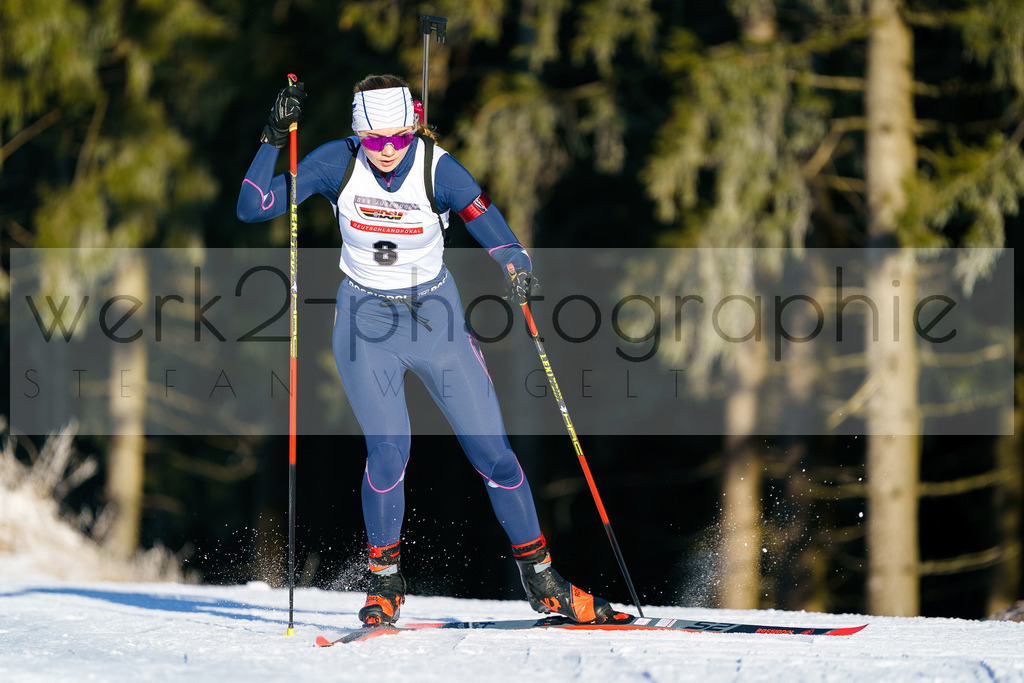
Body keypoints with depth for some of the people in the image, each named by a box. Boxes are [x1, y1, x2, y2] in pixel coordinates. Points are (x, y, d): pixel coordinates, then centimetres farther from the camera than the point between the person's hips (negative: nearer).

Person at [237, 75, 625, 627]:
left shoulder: (438, 170, -16)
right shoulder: (338, 164, -14)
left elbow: (491, 228, -23)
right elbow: (252, 208, -15)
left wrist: (517, 268, -44)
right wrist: (273, 140, -27)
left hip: (435, 317, 1)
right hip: (367, 322, -1)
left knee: (491, 448, -2)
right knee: (388, 448, -18)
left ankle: (540, 579, 13)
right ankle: (384, 581, 2)